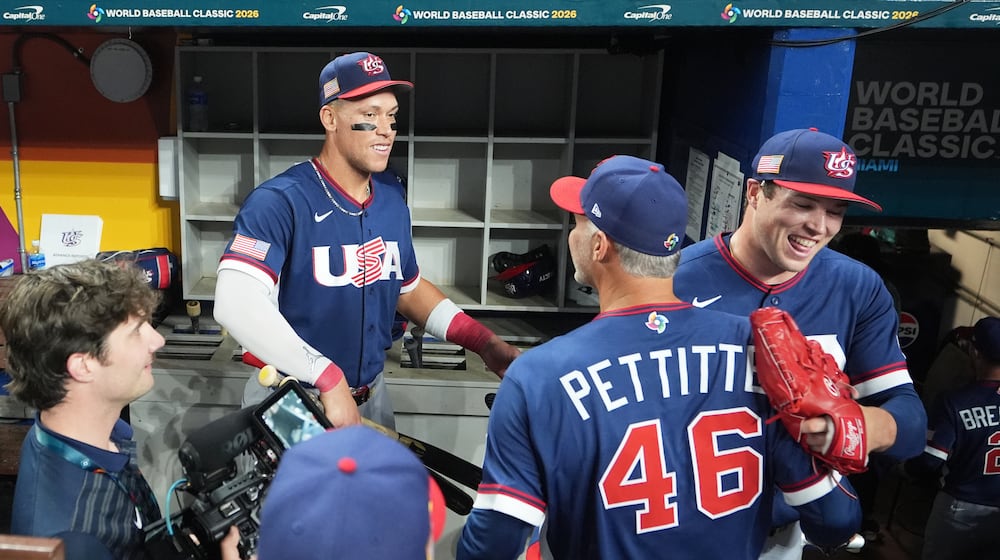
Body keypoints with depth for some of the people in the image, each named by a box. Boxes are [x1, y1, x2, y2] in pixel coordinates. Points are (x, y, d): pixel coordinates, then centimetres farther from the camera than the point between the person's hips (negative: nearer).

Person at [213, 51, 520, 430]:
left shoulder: (392, 196, 1)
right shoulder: (279, 202, -21)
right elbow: (237, 303, -34)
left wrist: (484, 342, 2)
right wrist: (329, 377, -36)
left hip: (371, 397, 6)